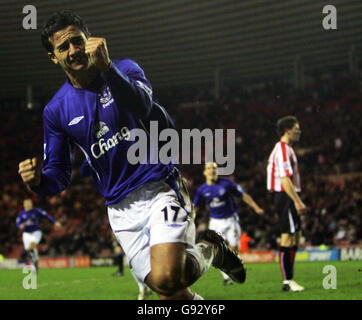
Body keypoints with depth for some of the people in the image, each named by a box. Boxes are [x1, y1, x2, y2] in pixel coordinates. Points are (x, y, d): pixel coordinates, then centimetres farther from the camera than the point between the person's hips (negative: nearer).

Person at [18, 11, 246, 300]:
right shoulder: (56, 110, 5)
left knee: (166, 278, -23)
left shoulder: (124, 69, -2)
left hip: (160, 189, -3)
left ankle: (210, 249, 7)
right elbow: (59, 178, 7)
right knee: (165, 288, -5)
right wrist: (38, 179, -16)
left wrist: (107, 67, -37)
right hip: (121, 209, 3)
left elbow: (141, 106, -24)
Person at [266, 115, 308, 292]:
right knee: (288, 239, -9)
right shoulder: (282, 150, -14)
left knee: (295, 238, 12)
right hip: (285, 198, -11)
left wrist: (298, 201, 23)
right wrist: (297, 201, -25)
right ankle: (287, 282, -7)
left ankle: (289, 279, 16)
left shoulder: (286, 148, 20)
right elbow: (285, 179, -22)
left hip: (288, 199, 11)